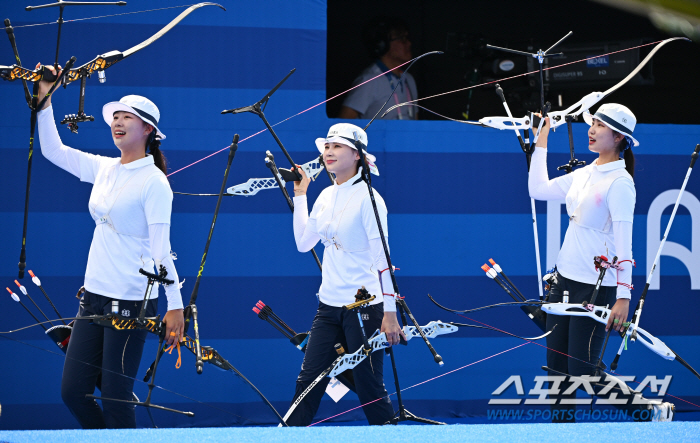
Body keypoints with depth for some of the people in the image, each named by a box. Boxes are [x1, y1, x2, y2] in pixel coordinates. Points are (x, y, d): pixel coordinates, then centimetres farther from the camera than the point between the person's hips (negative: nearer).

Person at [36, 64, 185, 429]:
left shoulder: (153, 181, -10)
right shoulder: (104, 169, 10)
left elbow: (161, 248, -14)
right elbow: (52, 150, 17)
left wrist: (175, 305, -17)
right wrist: (44, 100, 8)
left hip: (132, 301, -7)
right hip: (95, 294, 7)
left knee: (115, 398, -4)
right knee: (72, 390, 6)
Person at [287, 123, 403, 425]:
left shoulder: (367, 197, -11)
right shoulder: (326, 196, 10)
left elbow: (383, 256, -13)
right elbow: (303, 243, 19)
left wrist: (390, 312, -17)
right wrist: (299, 195, 16)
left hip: (364, 307, -7)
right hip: (329, 306, 7)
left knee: (370, 389, -3)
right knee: (307, 381, 3)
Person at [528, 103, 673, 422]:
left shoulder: (620, 182, -14)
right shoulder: (585, 174, 10)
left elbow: (624, 242, -18)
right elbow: (538, 190, 21)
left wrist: (623, 297, -24)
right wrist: (541, 143, 19)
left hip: (596, 286, -8)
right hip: (565, 277, 8)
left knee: (582, 371, -7)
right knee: (557, 365, 6)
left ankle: (650, 412, 8)